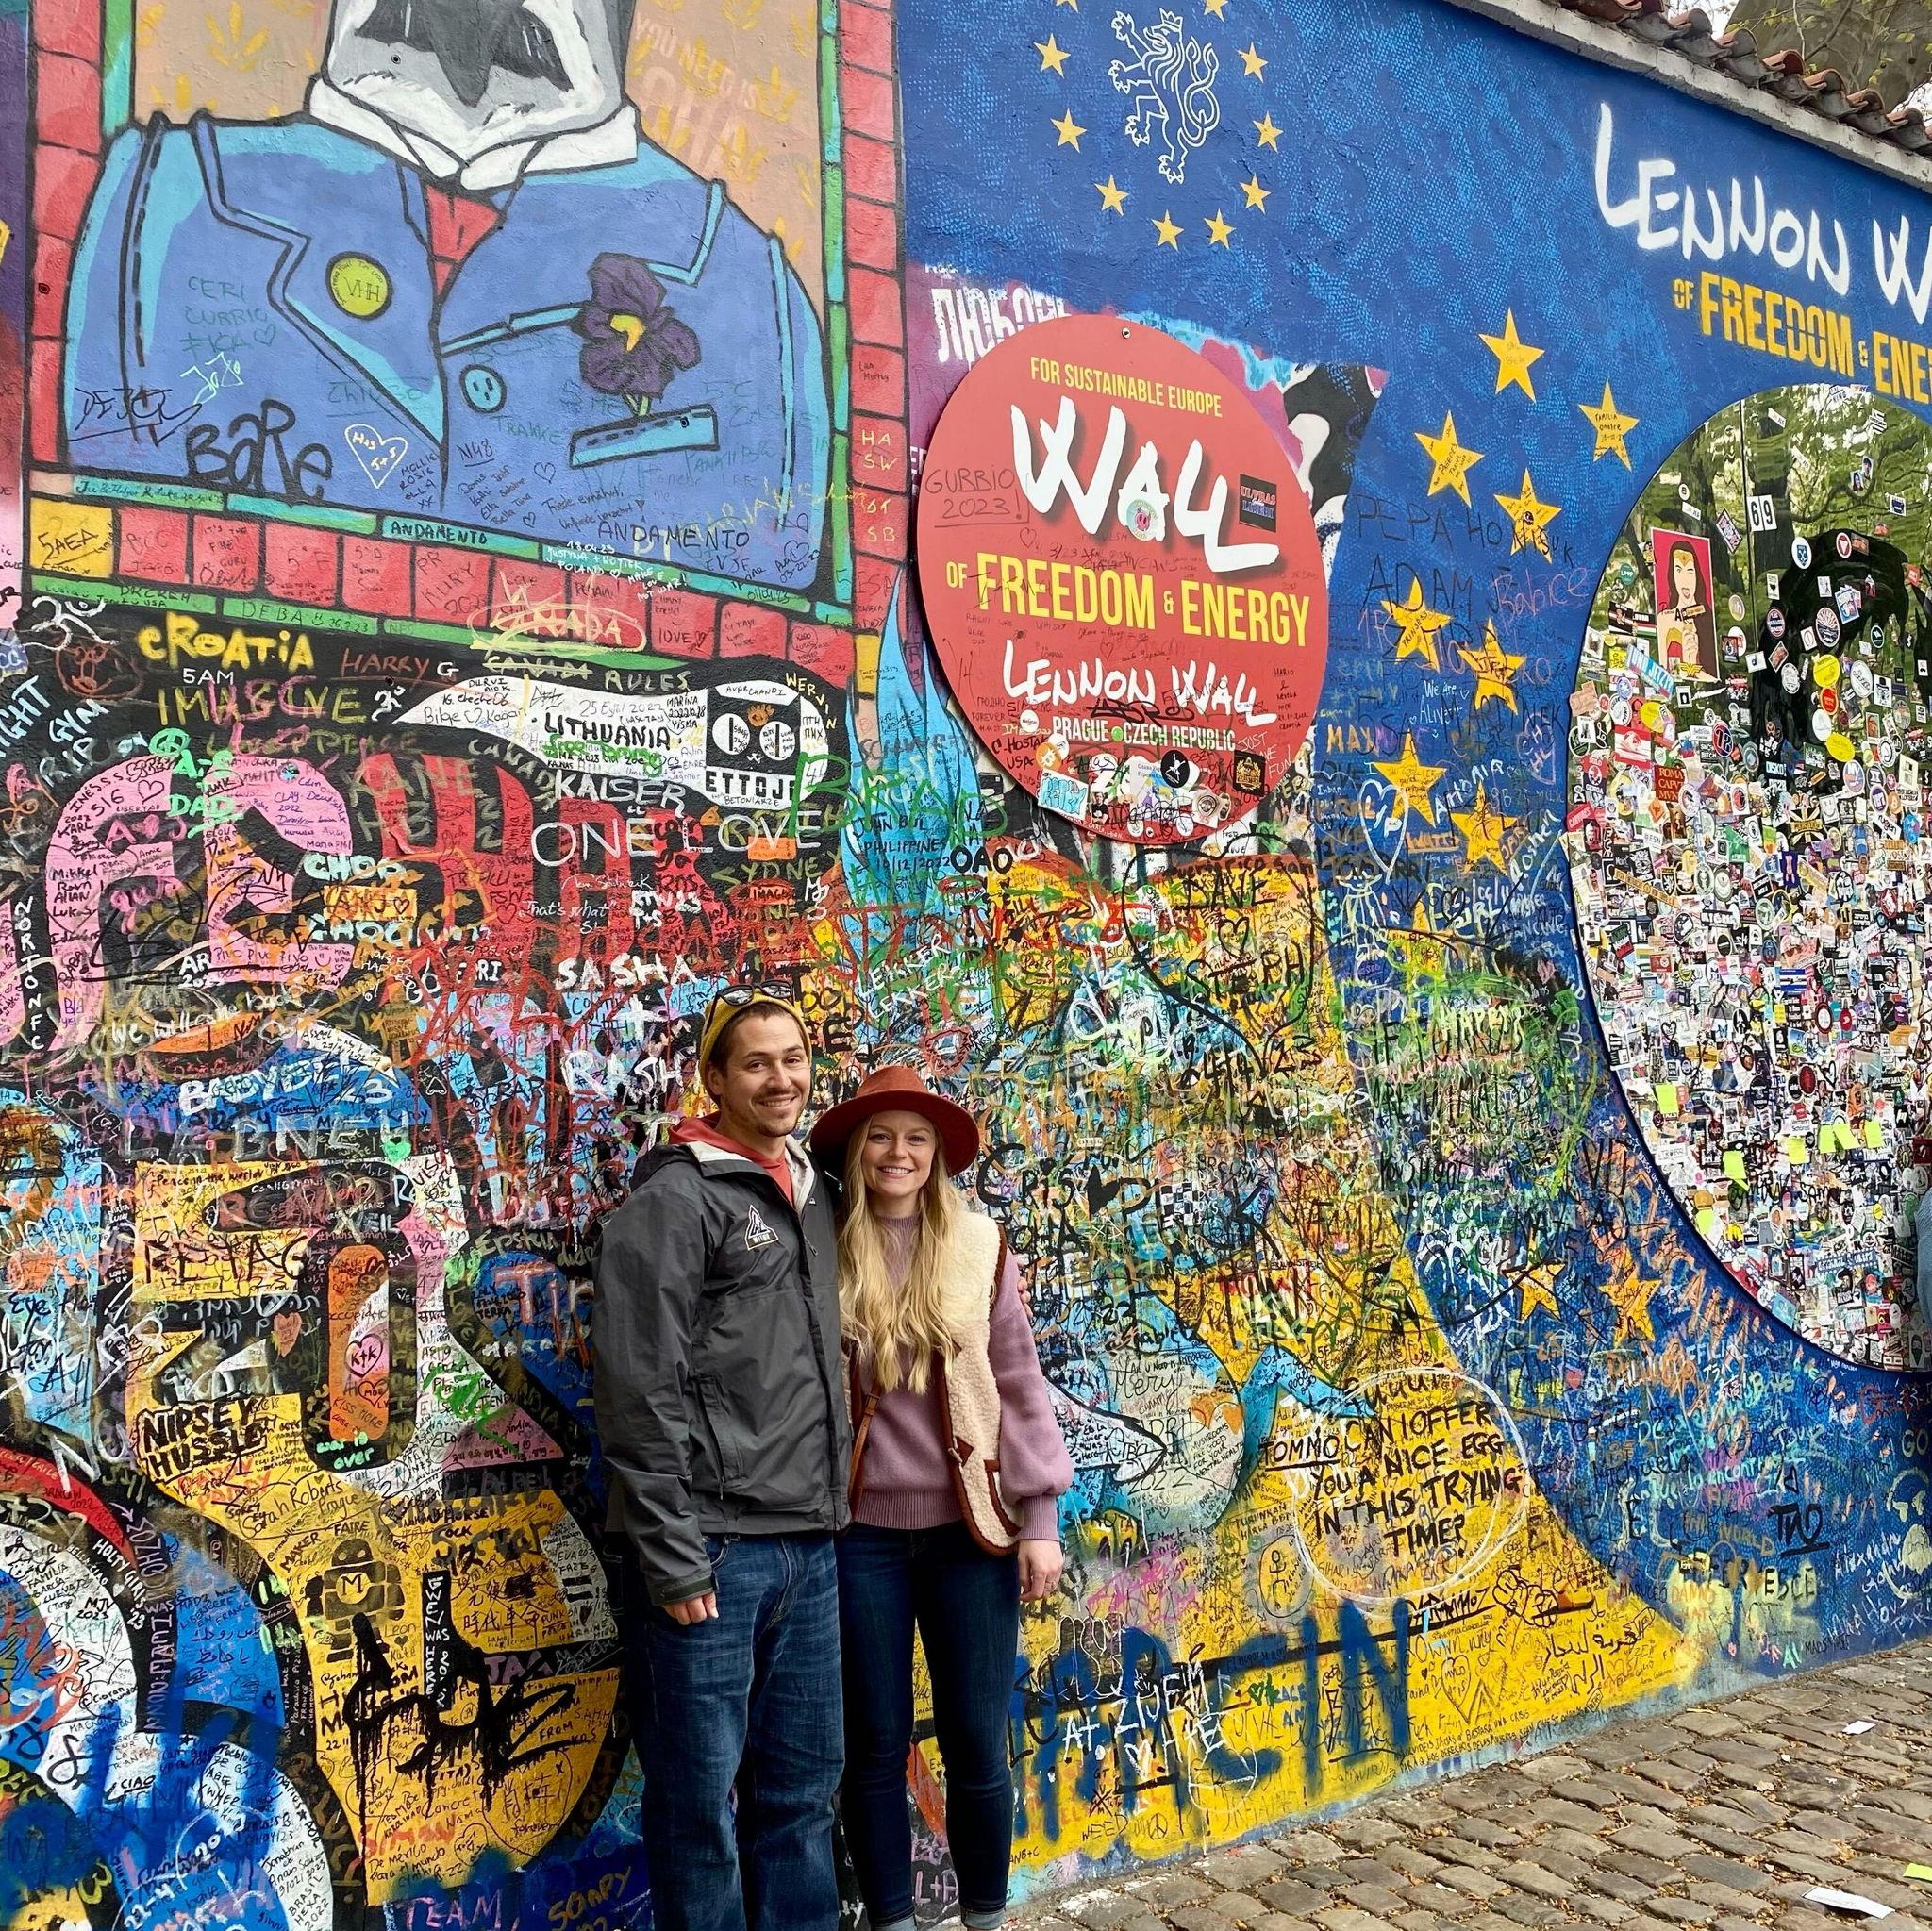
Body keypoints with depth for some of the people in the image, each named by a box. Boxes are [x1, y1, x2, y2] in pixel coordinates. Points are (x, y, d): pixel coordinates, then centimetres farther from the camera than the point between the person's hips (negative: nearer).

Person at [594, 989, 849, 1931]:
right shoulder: (673, 1201, -9)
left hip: (808, 1546, 7)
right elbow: (640, 1395, -14)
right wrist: (671, 1559, -16)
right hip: (711, 1549, -7)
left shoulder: (812, 1196, 14)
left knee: (801, 1785, 16)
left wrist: (827, 1506, 15)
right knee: (701, 1798, 4)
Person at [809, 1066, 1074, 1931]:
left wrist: (1040, 1517, -2)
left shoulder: (979, 1248, -1)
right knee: (874, 1749, 11)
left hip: (970, 1528, 0)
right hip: (860, 1534, 0)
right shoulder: (823, 1257, -2)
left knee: (977, 1747, 7)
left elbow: (1020, 1386, 1)